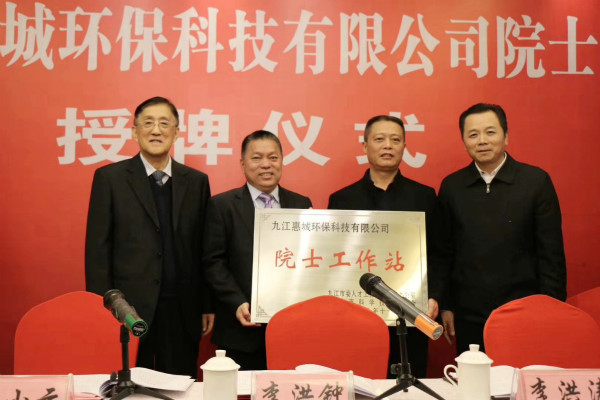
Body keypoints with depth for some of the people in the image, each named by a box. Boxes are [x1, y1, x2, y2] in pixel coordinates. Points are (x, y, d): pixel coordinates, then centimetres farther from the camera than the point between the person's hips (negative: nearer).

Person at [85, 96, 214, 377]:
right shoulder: (109, 178, 0)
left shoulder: (196, 181, 6)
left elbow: (203, 248, 6)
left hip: (183, 312, 2)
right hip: (129, 309, -2)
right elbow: (98, 248, -2)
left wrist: (208, 305, 5)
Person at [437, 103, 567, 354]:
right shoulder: (451, 186, 4)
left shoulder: (536, 181, -2)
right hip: (468, 318, 2)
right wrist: (445, 305, 5)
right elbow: (444, 252, 7)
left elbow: (551, 253, -1)